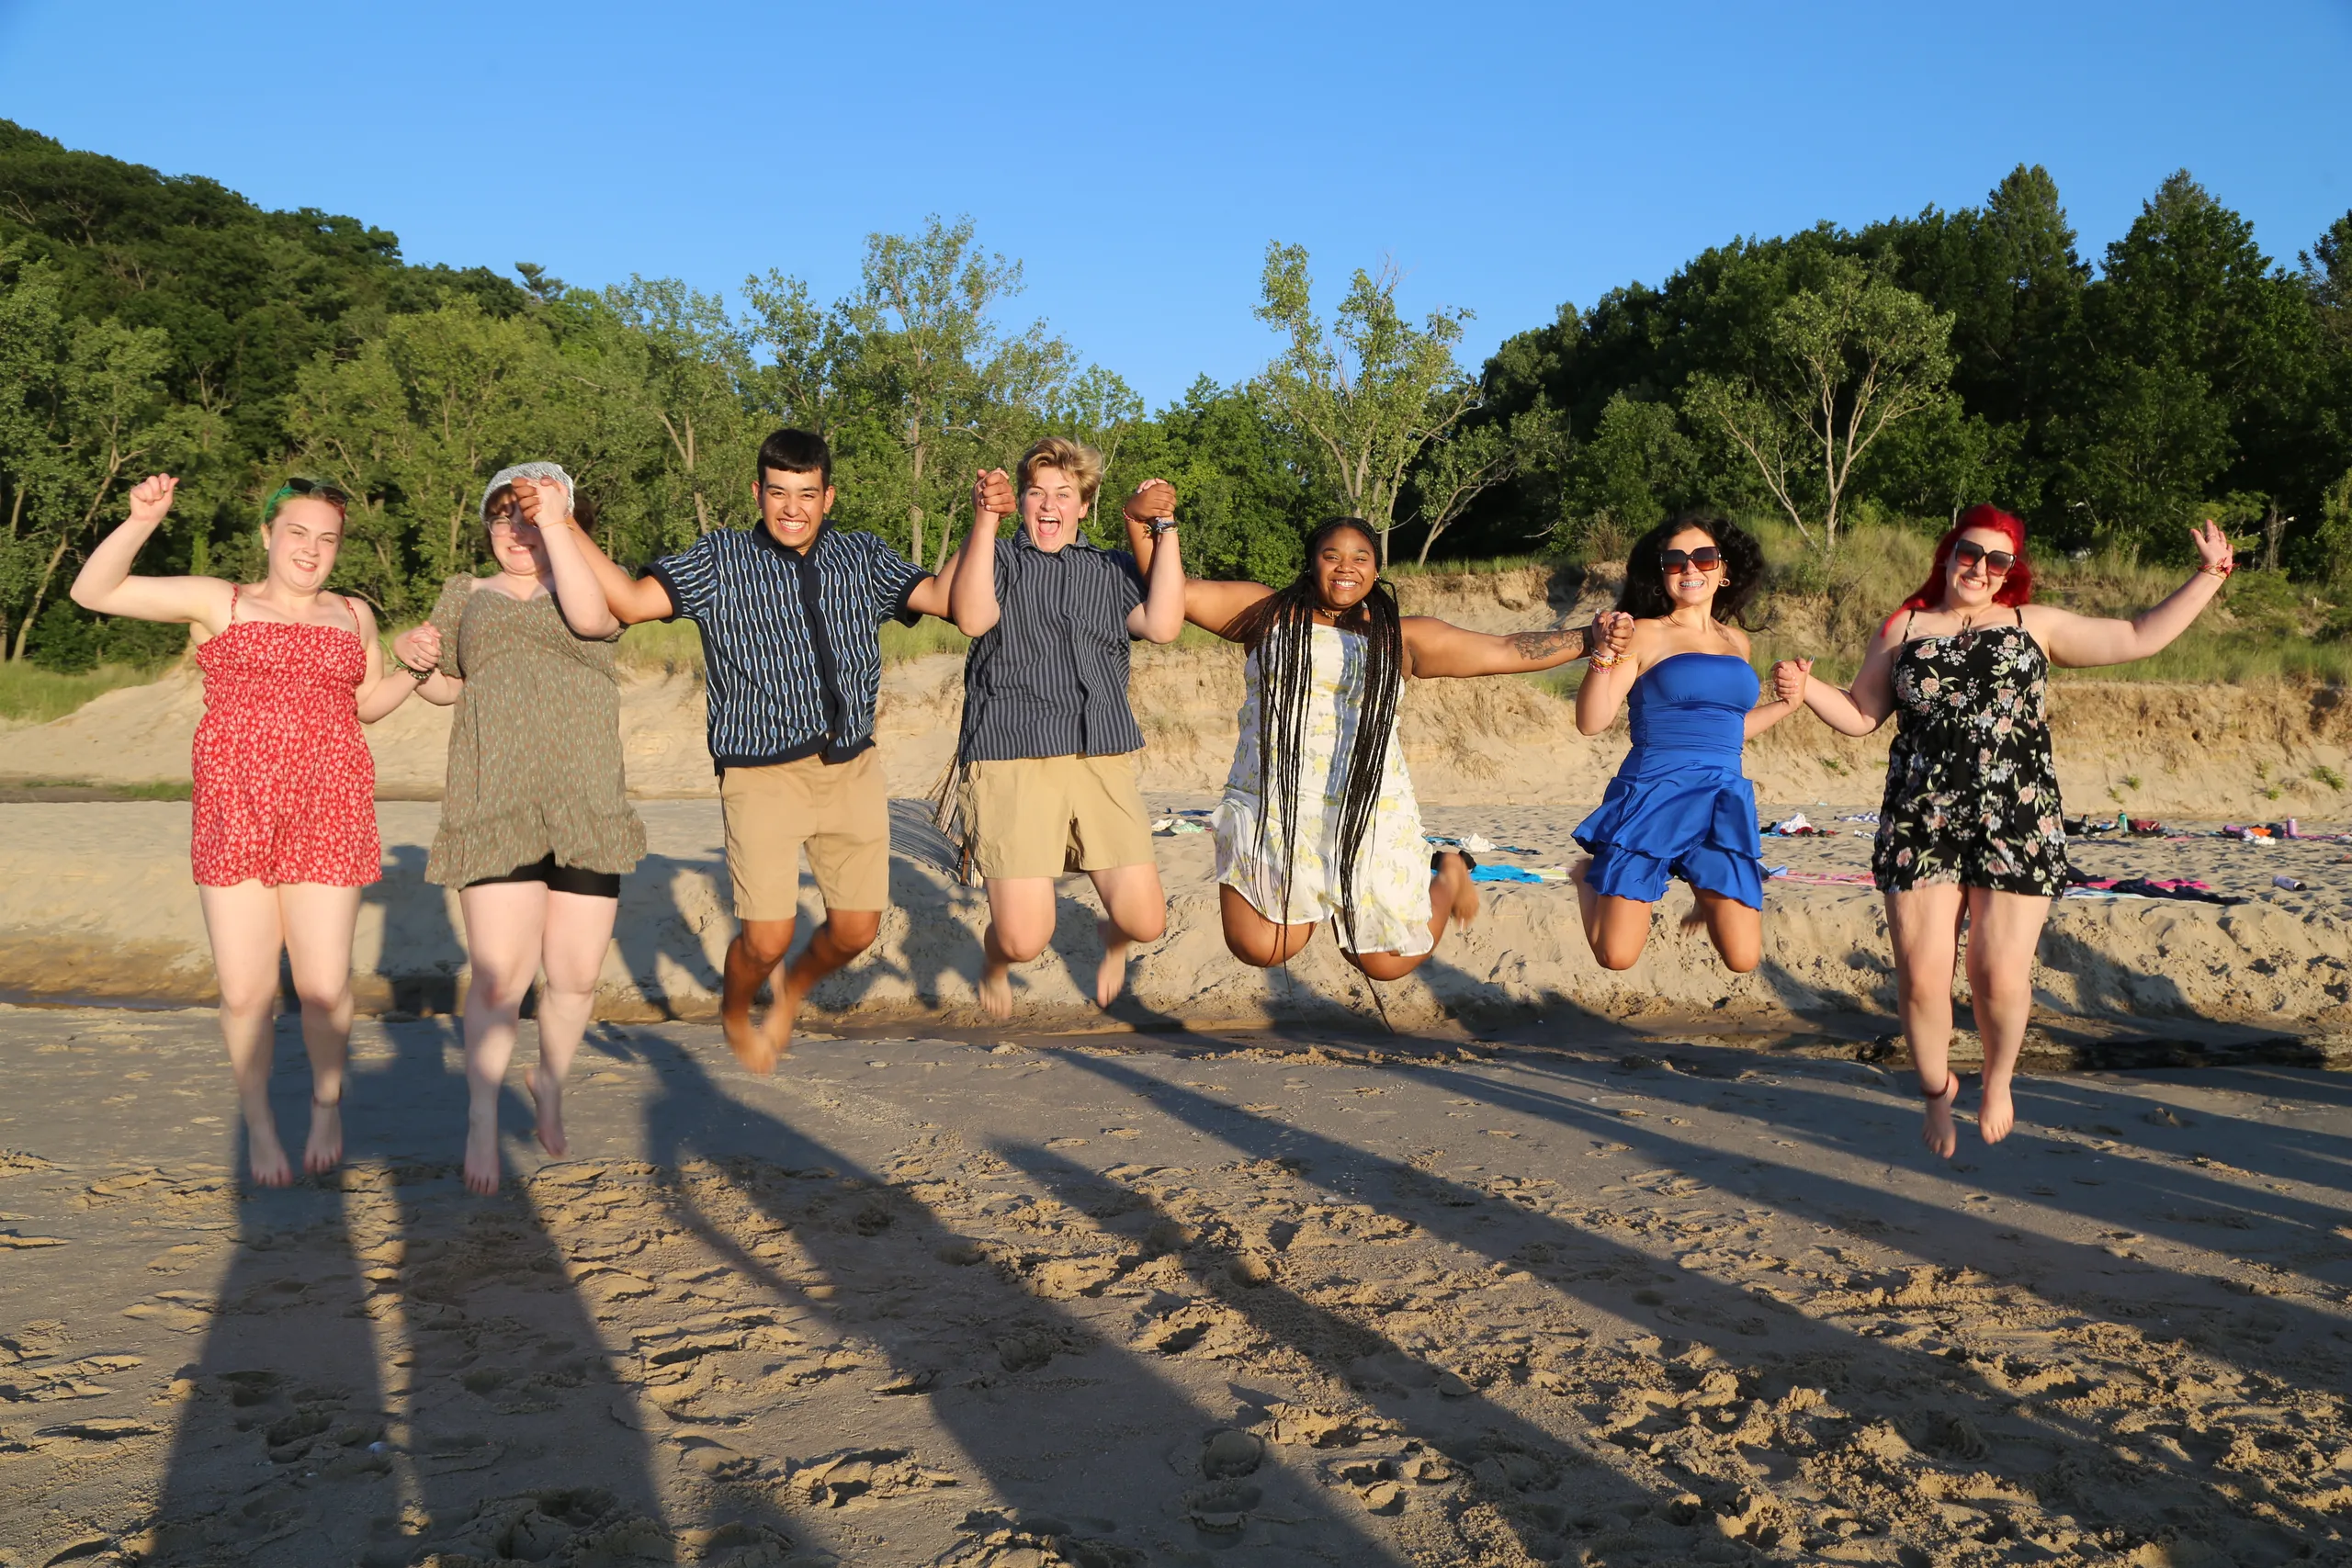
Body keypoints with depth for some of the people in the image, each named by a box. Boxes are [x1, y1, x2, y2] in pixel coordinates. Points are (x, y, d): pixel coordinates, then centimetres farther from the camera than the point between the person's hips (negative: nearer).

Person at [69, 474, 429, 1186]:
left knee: (324, 985, -1)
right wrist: (140, 522, -15)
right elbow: (92, 591, -1)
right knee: (245, 989, 1)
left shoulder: (353, 614, 13)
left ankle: (327, 1099, 28)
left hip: (327, 817, 2)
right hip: (235, 819, -1)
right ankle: (258, 1121, 24)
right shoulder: (219, 601, 4)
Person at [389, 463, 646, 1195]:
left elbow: (589, 615, -15)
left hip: (586, 805, 0)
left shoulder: (595, 584, 10)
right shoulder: (466, 594, 16)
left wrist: (552, 523, -14)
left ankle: (550, 1082, 32)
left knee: (576, 975, 3)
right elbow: (445, 686, 24)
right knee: (500, 975, -10)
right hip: (496, 805, 0)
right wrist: (412, 655, 3)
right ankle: (482, 1117, 10)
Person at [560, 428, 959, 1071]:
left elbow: (942, 596, 2)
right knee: (766, 938, -9)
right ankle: (734, 1009, 27)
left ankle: (792, 992, 39)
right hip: (762, 774, -3)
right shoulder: (721, 560, 1)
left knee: (856, 929, 5)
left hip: (853, 770, 4)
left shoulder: (861, 557, 10)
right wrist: (562, 524, -17)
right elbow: (631, 601, -9)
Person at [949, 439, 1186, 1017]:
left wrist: (1165, 530, 2)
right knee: (1024, 939, -12)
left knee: (1145, 922, -5)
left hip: (1104, 761, 3)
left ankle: (1112, 937, 33)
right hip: (1011, 762, -3)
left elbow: (1162, 626, 0)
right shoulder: (998, 559, 13)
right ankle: (994, 957, 26)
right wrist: (984, 519, -13)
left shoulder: (1113, 569, 19)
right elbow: (973, 619, -9)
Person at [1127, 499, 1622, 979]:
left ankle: (1448, 873, 41)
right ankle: (1311, 906, 20)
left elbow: (1507, 651, 10)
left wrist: (1590, 637, 3)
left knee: (1387, 964, 8)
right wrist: (1140, 521, -13)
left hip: (1369, 816, 0)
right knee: (1261, 948, -16)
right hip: (1268, 810, 0)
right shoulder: (1270, 613, 7)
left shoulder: (1400, 637, 9)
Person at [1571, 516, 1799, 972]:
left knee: (1743, 959, -6)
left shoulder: (1736, 642, 17)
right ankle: (1591, 878, 27)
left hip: (1723, 804, 4)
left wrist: (1790, 702, 23)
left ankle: (1706, 897, 28)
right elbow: (1592, 722, -8)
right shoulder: (1644, 635, 1)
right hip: (1652, 797, -4)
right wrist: (1604, 655, -20)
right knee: (1617, 957, -6)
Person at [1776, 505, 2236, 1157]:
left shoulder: (2036, 625, 14)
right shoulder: (1904, 628, 15)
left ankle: (1998, 1081, 25)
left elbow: (2139, 637, 12)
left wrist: (2210, 574, 10)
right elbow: (1860, 714, 16)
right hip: (1921, 824, 0)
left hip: (2016, 826, 0)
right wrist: (1807, 687, -1)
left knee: (2001, 977, -6)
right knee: (1921, 976, -4)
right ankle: (1937, 1093, 21)